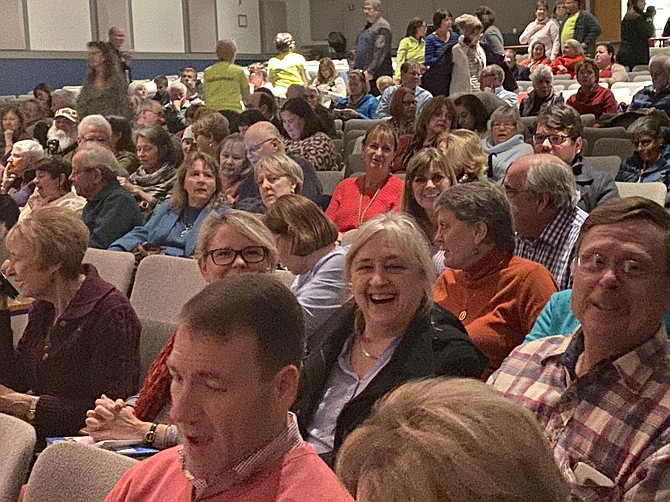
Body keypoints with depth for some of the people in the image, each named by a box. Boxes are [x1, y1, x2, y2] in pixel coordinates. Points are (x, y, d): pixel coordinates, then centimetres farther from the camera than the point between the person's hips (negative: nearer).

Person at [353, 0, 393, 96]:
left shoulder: (382, 27, -9)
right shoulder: (367, 26, 20)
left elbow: (380, 53, -18)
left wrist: (370, 71, -22)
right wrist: (356, 68, 18)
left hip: (378, 74, -9)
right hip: (364, 74, 9)